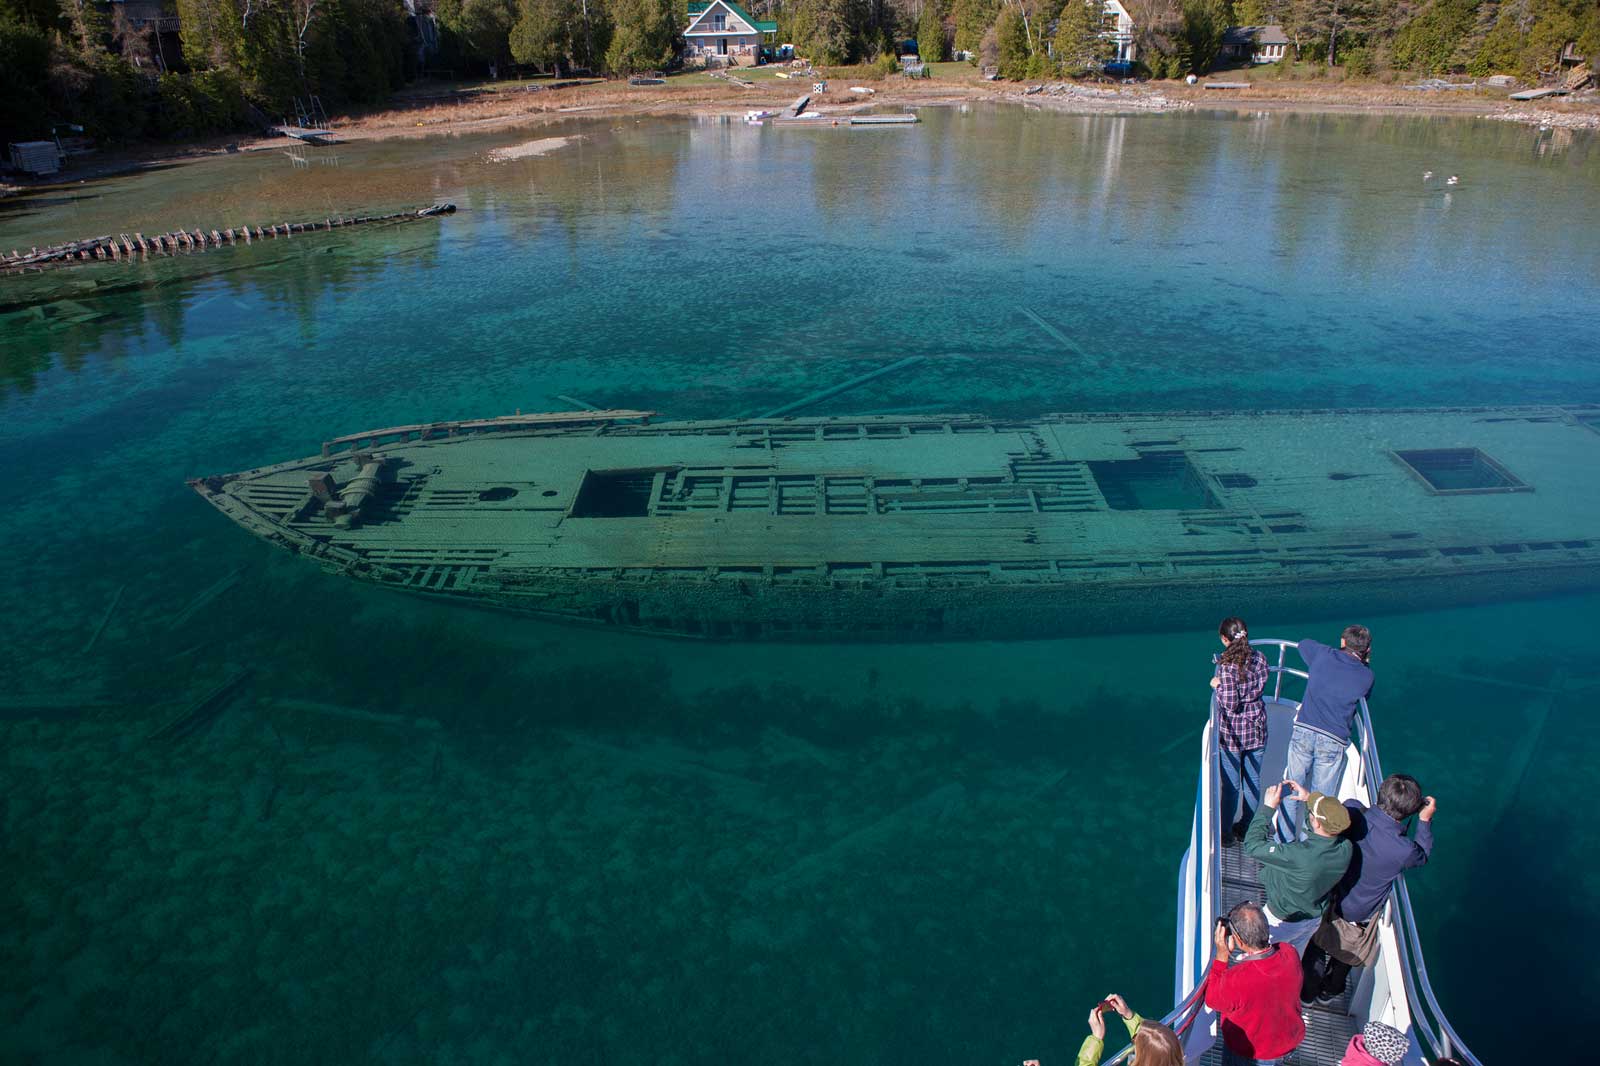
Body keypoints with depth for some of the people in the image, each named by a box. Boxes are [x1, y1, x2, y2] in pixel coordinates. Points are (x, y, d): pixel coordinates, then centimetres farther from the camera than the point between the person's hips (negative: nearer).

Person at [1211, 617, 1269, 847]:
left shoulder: (1226, 665, -21)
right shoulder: (1259, 658, -6)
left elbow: (1230, 704, -23)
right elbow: (1257, 690, -7)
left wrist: (1218, 685, -9)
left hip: (1232, 732, -4)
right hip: (1256, 729, 4)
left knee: (1231, 785, 8)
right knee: (1253, 782, 17)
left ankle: (1225, 834, 19)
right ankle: (1247, 828, 31)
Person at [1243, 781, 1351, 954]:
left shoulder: (1299, 855, -44)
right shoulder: (1346, 849, -25)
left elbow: (1252, 845, -34)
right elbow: (1324, 834, 1)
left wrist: (1268, 807, -26)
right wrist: (1309, 799, -2)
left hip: (1283, 922, -5)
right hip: (1316, 919, 5)